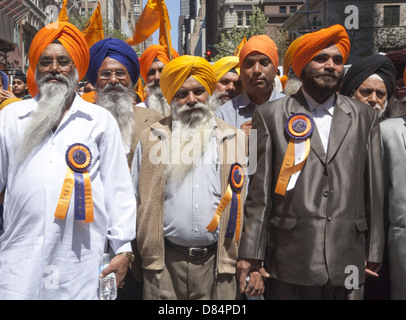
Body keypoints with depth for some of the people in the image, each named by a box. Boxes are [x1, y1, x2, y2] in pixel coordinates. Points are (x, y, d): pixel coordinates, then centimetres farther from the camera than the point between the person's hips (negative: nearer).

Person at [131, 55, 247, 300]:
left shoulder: (234, 140, 7)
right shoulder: (152, 139, 7)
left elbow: (242, 202, 7)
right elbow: (138, 198, 10)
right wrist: (131, 253, 6)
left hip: (217, 261, 0)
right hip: (164, 261, 0)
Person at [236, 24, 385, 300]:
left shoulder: (365, 117, 8)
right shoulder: (270, 115, 1)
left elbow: (374, 189, 8)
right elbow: (259, 190, -2)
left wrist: (374, 254, 6)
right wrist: (252, 255, -4)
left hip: (348, 266, 2)